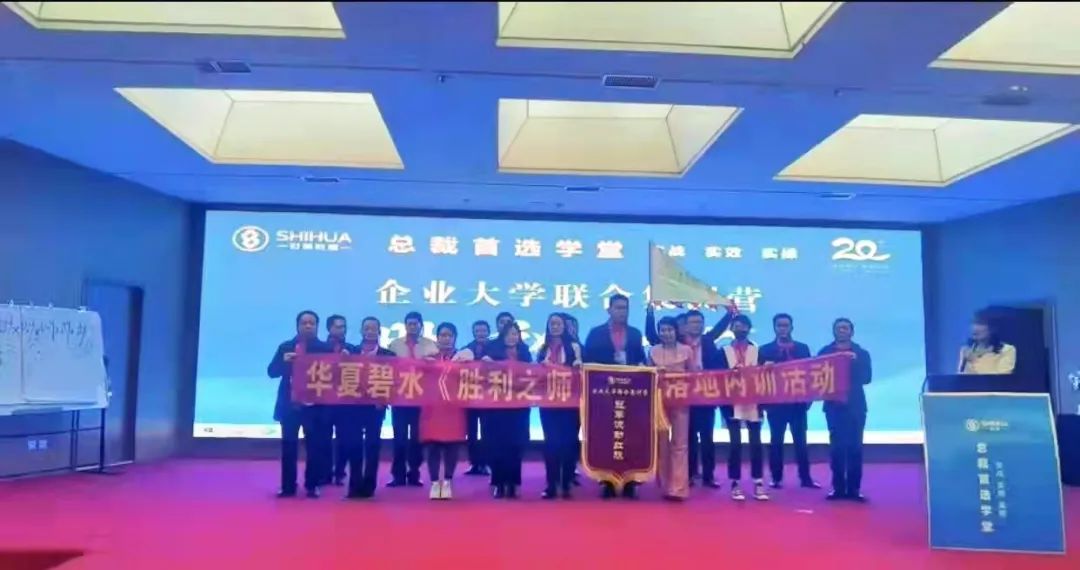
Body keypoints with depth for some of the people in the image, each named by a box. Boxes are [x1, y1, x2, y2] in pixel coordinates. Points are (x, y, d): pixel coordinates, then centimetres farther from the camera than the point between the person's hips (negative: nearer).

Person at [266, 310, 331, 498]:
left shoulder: (325, 348, 2)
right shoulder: (285, 347, 9)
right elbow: (272, 372, 2)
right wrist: (284, 361, -15)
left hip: (314, 404, -2)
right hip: (289, 404, 2)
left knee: (313, 446, 1)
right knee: (288, 446, 5)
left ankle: (312, 486, 10)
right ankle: (288, 486, 13)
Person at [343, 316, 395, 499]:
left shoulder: (388, 355, 3)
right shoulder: (350, 352, 8)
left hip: (375, 406, -1)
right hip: (352, 405, 2)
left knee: (372, 446, 3)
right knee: (353, 445, 3)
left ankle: (368, 486, 11)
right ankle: (355, 485, 12)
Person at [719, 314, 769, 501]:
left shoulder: (759, 351, 9)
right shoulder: (724, 351, 7)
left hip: (754, 403, 1)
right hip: (732, 403, -1)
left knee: (756, 443, 0)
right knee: (735, 443, -2)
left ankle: (758, 483, 8)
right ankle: (735, 484, 6)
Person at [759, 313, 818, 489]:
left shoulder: (803, 348, 10)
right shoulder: (765, 350, 5)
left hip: (798, 401, 1)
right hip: (775, 402, -1)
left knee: (801, 441, 4)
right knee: (776, 441, 4)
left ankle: (805, 478, 10)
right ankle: (776, 478, 10)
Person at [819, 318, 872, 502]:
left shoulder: (861, 353, 9)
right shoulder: (825, 352, 8)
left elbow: (867, 377, 1)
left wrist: (855, 362, -11)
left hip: (856, 405, 0)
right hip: (834, 405, 0)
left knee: (855, 446, -3)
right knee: (836, 446, -2)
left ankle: (854, 488, 3)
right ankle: (838, 488, 3)